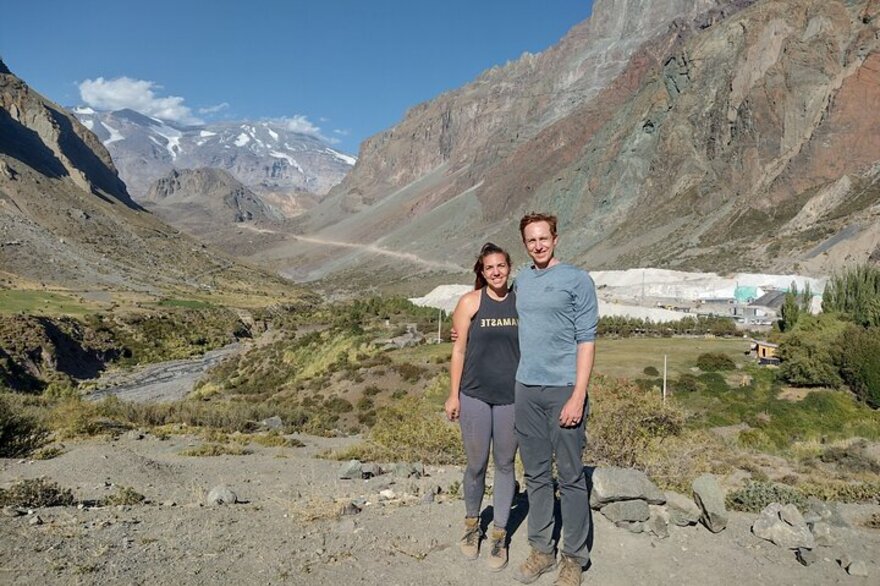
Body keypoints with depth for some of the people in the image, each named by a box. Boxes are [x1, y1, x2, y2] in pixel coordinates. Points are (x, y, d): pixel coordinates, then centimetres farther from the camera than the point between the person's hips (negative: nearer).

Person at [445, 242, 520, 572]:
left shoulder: (520, 302, 4)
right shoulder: (470, 302, -3)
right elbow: (459, 349, -2)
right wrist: (453, 394, -3)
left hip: (511, 397, 2)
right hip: (475, 395, -1)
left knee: (505, 464, 9)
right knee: (476, 464, 8)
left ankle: (499, 535, 22)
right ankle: (472, 524, 32)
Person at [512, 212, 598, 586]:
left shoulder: (577, 280, -4)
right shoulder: (521, 281, 12)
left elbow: (586, 340, -8)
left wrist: (578, 395, -15)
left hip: (563, 389, -5)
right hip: (526, 389, 5)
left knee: (570, 477, 2)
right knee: (536, 474, 12)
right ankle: (541, 550, 25)